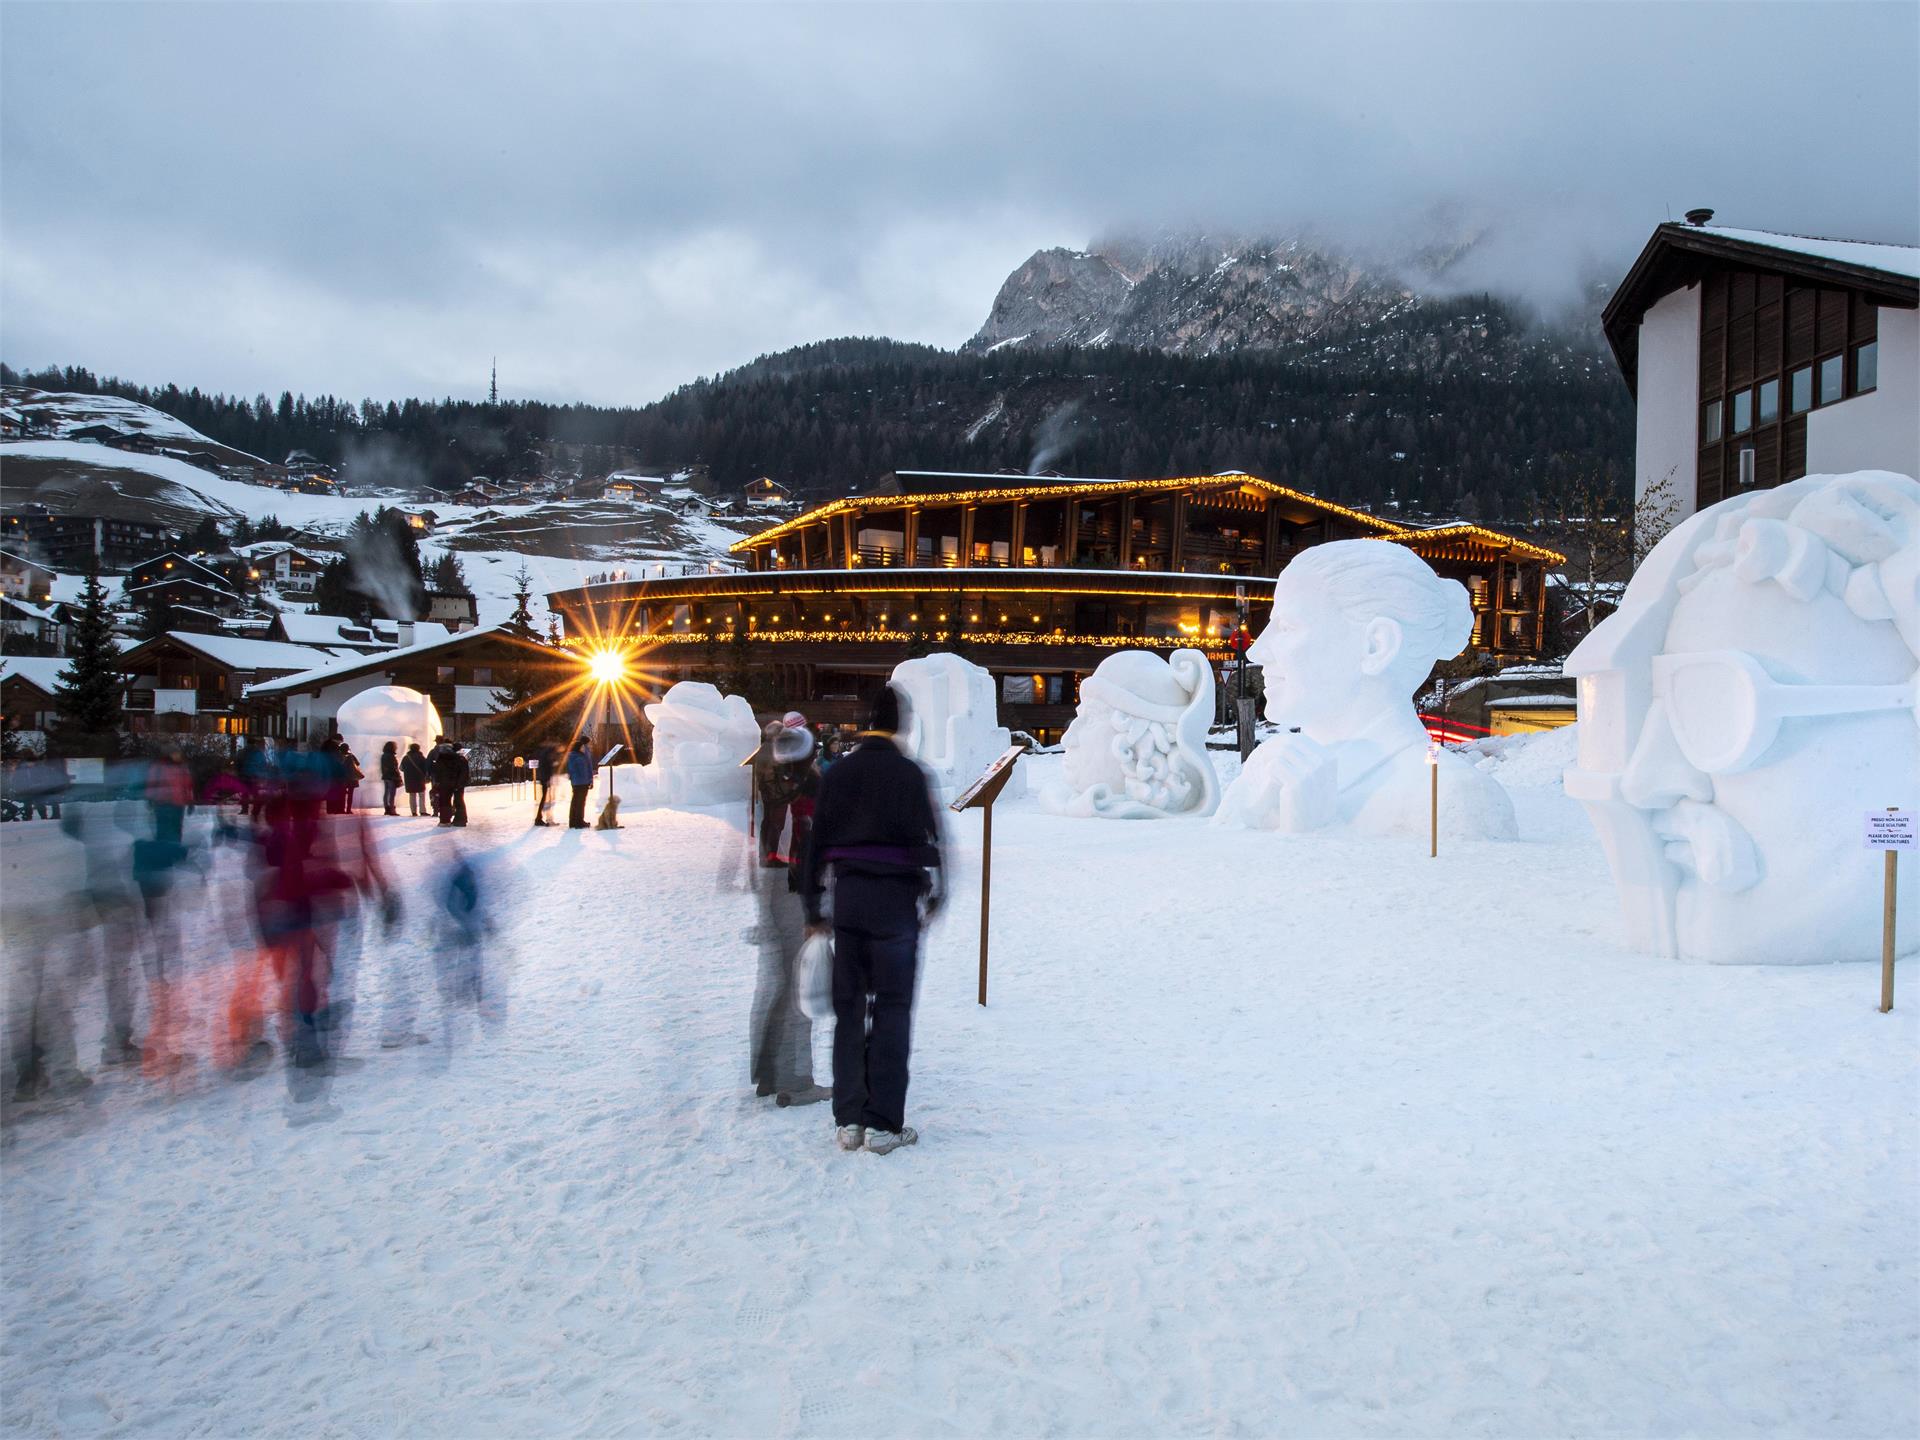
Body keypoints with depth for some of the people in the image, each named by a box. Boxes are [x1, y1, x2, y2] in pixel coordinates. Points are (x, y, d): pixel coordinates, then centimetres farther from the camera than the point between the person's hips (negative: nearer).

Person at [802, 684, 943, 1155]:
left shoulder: (836, 774, 7)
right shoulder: (908, 773, -6)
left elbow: (817, 841, 8)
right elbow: (925, 838, -7)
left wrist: (813, 908, 14)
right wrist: (934, 893, 5)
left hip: (846, 897, 4)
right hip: (895, 899, -4)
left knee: (848, 1006, 9)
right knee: (892, 1008, 1)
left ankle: (848, 1121, 10)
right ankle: (883, 1124, 1)